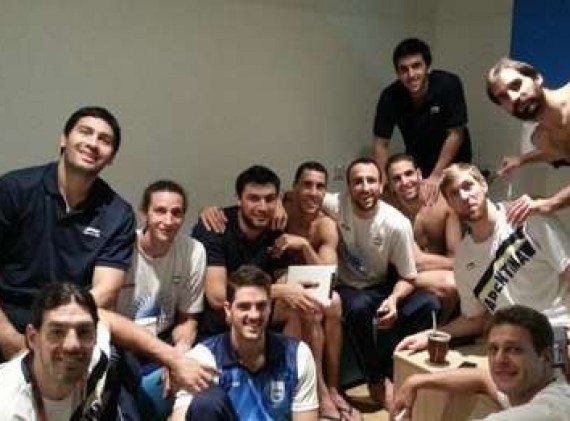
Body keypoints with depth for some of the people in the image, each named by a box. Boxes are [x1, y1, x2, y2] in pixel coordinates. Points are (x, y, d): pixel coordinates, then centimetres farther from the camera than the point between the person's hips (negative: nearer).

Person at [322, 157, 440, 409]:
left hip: (383, 287, 1)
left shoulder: (397, 224, -18)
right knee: (359, 308, -36)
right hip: (347, 289, -1)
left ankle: (390, 373, -10)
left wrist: (393, 299, -30)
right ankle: (378, 381, -13)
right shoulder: (337, 204, -18)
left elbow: (408, 278, -8)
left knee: (428, 306, -25)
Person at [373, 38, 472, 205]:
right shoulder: (390, 96, -22)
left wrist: (435, 176, -27)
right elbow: (381, 143, -16)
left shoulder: (449, 85, -28)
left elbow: (456, 134, -23)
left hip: (452, 164, -2)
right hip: (416, 165, 2)